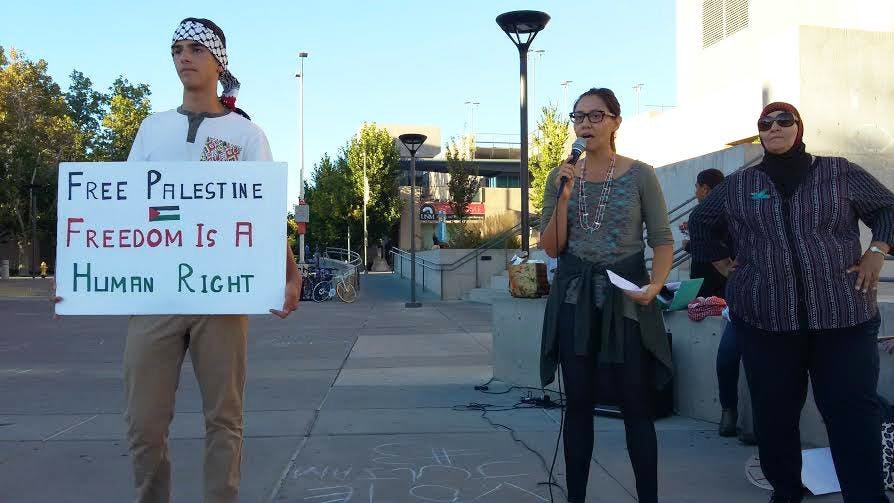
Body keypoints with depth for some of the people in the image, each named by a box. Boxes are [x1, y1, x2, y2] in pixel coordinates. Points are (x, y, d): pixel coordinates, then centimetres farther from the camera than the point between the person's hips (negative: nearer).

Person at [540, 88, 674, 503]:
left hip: (625, 295, -2)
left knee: (636, 405, 0)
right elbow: (552, 248, 2)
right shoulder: (560, 177, 5)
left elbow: (663, 239, -2)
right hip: (574, 296, 2)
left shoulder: (640, 175, -2)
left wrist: (655, 284, -19)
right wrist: (565, 198, -10)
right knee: (578, 403, 8)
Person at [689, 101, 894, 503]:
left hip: (843, 314, -1)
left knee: (852, 410, -2)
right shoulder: (738, 185, 9)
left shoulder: (839, 172, 6)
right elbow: (700, 222, 21)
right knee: (774, 411, 7)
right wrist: (724, 263, 14)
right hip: (765, 318, 1)